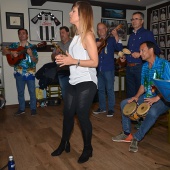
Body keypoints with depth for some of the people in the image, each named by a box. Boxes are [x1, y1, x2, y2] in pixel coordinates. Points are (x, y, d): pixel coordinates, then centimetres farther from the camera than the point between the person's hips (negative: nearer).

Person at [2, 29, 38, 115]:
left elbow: (36, 61, -5)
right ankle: (21, 109, 24)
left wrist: (31, 54, -24)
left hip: (30, 72, -2)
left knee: (32, 91, 3)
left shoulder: (31, 47, 0)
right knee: (20, 91, 11)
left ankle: (33, 108, 16)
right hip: (19, 72, 2)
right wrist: (11, 52, -13)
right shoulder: (14, 45, 7)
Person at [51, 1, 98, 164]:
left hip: (86, 83, -8)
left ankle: (87, 149, 22)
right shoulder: (76, 35, 14)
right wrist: (64, 58, 4)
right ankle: (64, 144, 35)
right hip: (74, 82, 8)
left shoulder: (88, 35, -11)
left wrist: (73, 61, -22)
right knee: (67, 114, 15)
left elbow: (94, 62, -16)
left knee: (82, 116, 1)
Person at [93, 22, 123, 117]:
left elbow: (120, 48, -12)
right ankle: (102, 107, 23)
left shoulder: (111, 40, 3)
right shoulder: (96, 41, 13)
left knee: (110, 89, -1)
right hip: (99, 69, 5)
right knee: (100, 89, 12)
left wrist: (116, 36, -22)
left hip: (109, 69, -4)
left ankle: (111, 108, 9)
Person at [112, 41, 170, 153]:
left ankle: (136, 138, -21)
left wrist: (156, 98, -29)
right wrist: (137, 96, -3)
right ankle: (127, 134, 3)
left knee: (152, 112, -38)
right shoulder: (145, 66, 8)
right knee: (124, 103, 0)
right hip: (147, 97, 8)